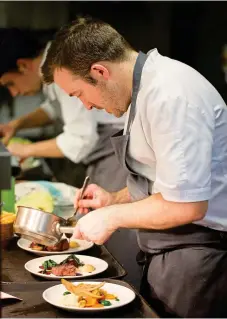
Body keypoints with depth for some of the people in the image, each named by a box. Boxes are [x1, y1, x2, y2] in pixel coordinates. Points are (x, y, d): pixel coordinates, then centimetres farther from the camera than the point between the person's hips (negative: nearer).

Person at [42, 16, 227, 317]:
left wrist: (113, 216, -14)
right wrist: (115, 199, 8)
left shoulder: (171, 95, -23)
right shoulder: (146, 86, 8)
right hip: (165, 248, 9)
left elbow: (186, 205, -25)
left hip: (196, 251, -9)